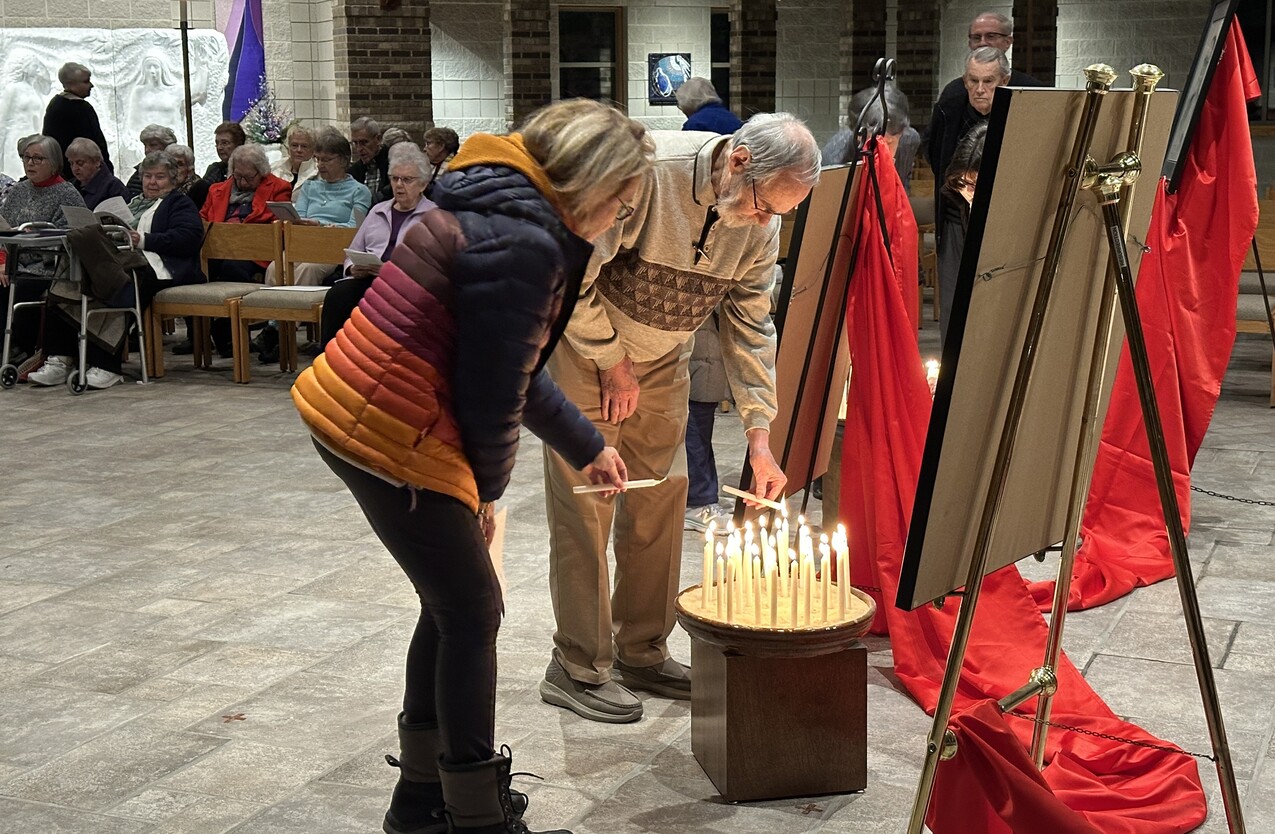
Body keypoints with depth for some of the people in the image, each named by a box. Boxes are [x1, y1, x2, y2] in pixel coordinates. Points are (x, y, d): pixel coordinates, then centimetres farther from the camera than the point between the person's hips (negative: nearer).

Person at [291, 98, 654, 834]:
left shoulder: (504, 214, 12)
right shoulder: (524, 245, -21)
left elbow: (514, 369, 20)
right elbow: (495, 395, -17)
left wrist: (587, 447, 26)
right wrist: (487, 489, 0)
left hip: (350, 411, 10)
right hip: (387, 440, -10)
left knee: (454, 603, 19)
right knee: (473, 613, 2)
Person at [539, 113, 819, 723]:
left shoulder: (760, 222, -10)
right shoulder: (644, 173, -31)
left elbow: (750, 324, -3)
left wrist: (760, 436, -9)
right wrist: (613, 365, -17)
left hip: (661, 359, 6)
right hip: (584, 348, -6)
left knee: (661, 495, 6)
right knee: (586, 503, -6)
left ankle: (642, 654, 19)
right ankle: (577, 669, 4)